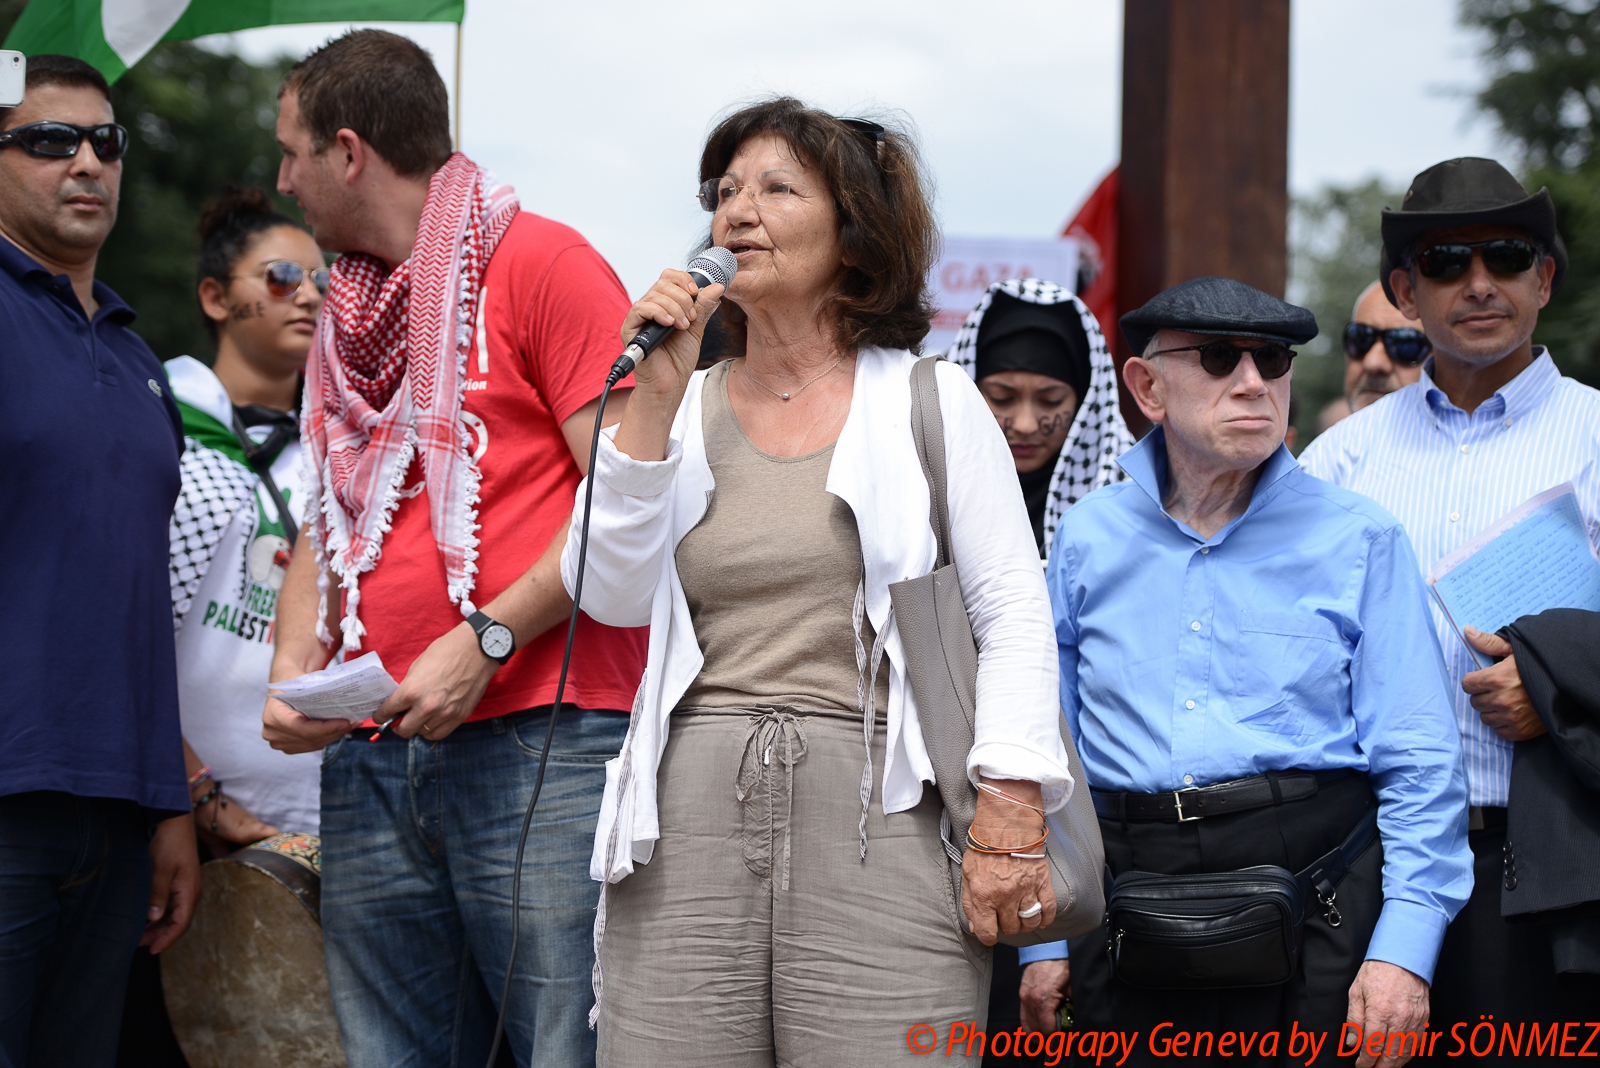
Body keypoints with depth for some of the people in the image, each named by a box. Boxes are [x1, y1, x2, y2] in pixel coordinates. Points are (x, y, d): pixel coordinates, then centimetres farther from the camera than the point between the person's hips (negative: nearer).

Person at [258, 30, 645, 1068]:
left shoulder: (544, 263, -1)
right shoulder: (343, 316, 22)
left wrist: (485, 641, -13)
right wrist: (294, 665, 6)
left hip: (543, 745, -7)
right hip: (372, 761, 7)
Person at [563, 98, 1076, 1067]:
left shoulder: (930, 401, 7)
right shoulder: (687, 408, 16)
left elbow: (1015, 615, 1)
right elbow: (611, 597, 3)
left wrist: (1009, 816, -9)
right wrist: (655, 400, -2)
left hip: (879, 820, -2)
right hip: (690, 824, 3)